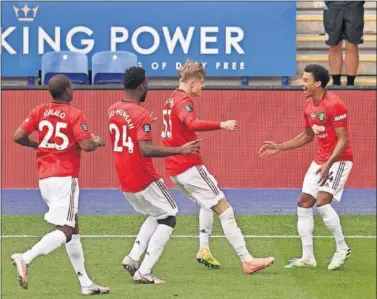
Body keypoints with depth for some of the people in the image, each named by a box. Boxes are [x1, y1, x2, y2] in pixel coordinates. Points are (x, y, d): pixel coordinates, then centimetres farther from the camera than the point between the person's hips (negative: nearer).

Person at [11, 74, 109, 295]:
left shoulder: (40, 112, 7)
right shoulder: (75, 114, -8)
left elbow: (19, 137, 0)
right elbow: (86, 145, -16)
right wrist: (98, 142, 5)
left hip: (44, 178, 7)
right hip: (65, 177, -7)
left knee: (73, 228, 14)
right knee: (65, 231, -9)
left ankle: (86, 283, 15)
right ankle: (25, 259, -29)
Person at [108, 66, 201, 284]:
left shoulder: (113, 111, 5)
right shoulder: (141, 115, -19)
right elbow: (146, 150, -30)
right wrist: (180, 150, -29)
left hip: (125, 182, 8)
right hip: (144, 180, -8)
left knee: (156, 215, 26)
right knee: (169, 217, 6)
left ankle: (133, 258, 9)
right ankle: (144, 272, -5)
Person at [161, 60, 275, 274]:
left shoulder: (171, 100, 16)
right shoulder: (184, 100, -14)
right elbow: (191, 124, -35)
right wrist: (221, 125, -43)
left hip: (174, 168, 10)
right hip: (190, 166, -10)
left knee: (207, 203, 31)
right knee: (224, 208, -9)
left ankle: (204, 249, 21)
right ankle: (247, 260, -14)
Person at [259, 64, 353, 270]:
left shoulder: (334, 105, -18)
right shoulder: (309, 107, 7)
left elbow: (343, 140, -19)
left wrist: (328, 164, -28)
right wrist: (279, 148, 17)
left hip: (339, 159, -9)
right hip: (320, 160, 9)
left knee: (322, 202, -21)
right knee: (304, 203, 3)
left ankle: (342, 249, -3)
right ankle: (308, 257, 11)